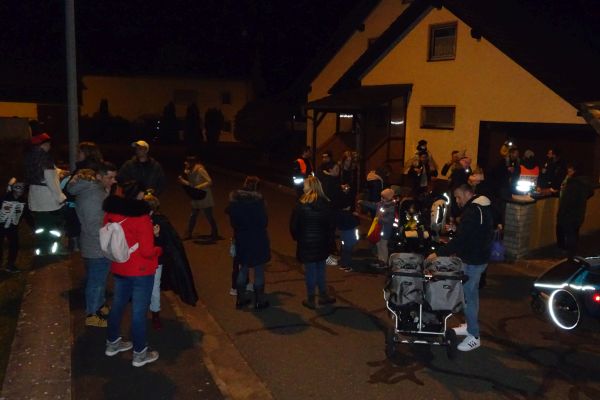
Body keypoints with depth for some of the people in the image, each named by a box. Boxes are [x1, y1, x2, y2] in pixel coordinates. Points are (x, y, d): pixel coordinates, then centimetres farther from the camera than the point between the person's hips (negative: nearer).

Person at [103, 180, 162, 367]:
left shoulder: (111, 214, -3)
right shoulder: (141, 218, -24)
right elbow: (147, 251, -23)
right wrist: (159, 249, -2)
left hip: (119, 269, 7)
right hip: (141, 271, -7)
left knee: (118, 304, 22)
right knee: (139, 310, 5)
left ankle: (112, 343, 39)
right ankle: (140, 353, 17)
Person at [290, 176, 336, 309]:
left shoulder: (301, 205, -15)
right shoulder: (326, 204, -6)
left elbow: (293, 225, -11)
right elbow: (332, 225, 0)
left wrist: (297, 238, 7)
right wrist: (329, 240, 13)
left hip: (306, 244, -3)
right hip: (322, 243, 3)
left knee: (310, 271, 7)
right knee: (320, 269, 17)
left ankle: (311, 300, 17)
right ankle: (323, 296, 28)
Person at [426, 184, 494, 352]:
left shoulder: (472, 212, -24)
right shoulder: (482, 207, 9)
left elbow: (460, 239, -28)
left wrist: (438, 253, -24)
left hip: (473, 261, -11)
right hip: (479, 257, 11)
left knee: (468, 296, -4)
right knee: (472, 292, 20)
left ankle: (474, 336, 4)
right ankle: (470, 326, 34)